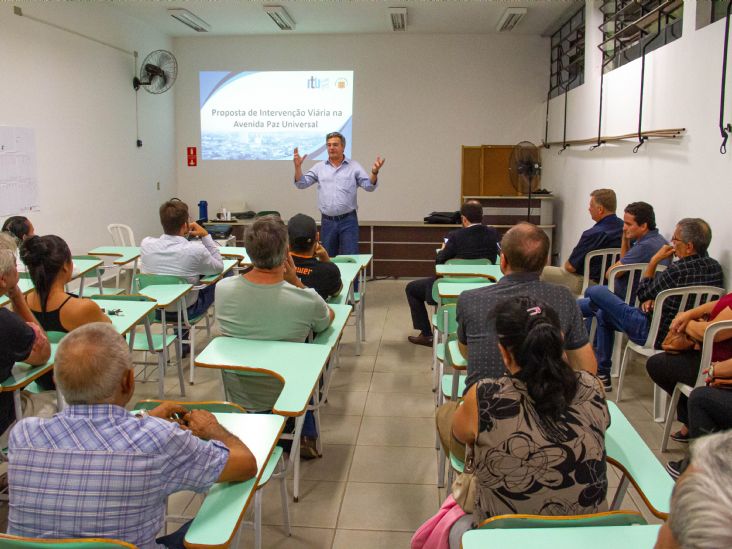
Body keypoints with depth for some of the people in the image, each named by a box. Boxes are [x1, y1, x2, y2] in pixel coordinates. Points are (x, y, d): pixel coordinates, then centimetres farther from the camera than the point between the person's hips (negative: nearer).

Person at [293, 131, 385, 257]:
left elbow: (369, 186, -5)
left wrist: (374, 172, -25)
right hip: (327, 221, 3)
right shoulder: (319, 167, 8)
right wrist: (298, 166, -11)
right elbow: (301, 184, 5)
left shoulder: (354, 166, 2)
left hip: (348, 220, -2)